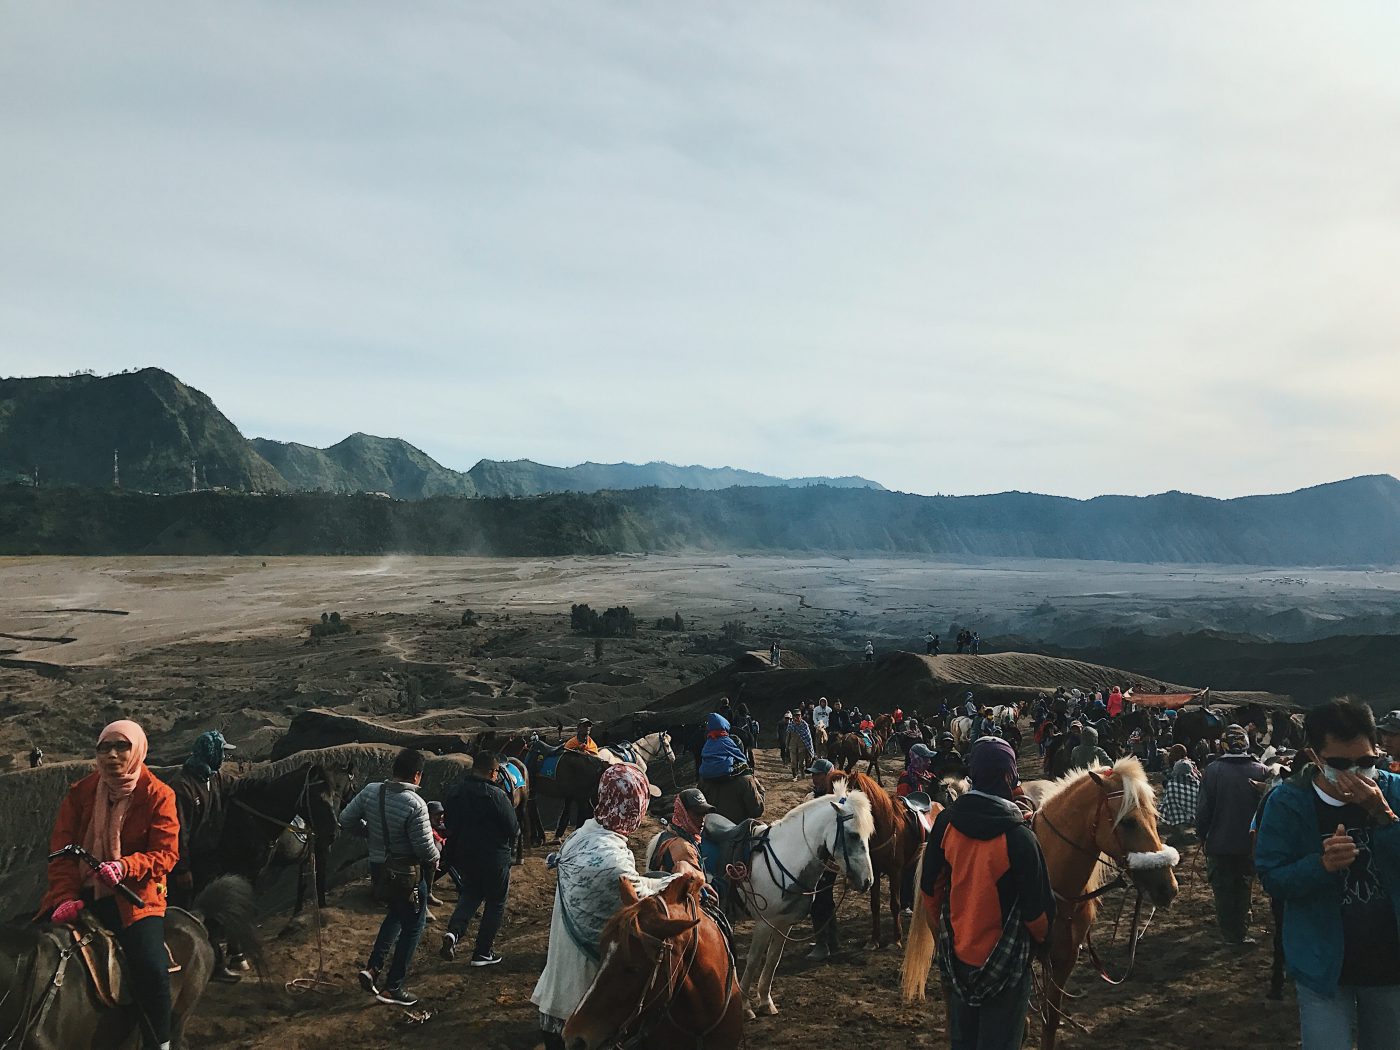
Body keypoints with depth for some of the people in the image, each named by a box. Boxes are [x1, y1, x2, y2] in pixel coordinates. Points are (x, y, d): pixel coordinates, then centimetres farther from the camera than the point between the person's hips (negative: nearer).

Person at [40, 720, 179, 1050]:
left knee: (151, 968, -24)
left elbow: (165, 855, -7)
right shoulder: (80, 793, 5)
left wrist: (125, 867, -26)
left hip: (133, 895, -4)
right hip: (82, 892, 4)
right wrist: (66, 896, -13)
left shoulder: (158, 796, -4)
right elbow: (61, 849, 2)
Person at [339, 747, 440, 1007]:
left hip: (378, 869, 7)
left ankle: (373, 968, 21)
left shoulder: (370, 791, -10)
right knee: (412, 927, 11)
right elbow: (425, 848, -23)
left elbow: (346, 819, 1)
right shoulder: (415, 804, -27)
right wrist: (434, 858, -2)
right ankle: (392, 987, 16)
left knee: (395, 914, 29)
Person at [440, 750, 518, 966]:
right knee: (495, 902, 11)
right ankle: (482, 952, 15)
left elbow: (449, 823, 9)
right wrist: (509, 843, 6)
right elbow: (513, 829, -16)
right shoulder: (496, 795, -21)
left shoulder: (456, 792, -1)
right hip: (494, 858, -6)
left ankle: (453, 931, -1)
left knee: (470, 894, 24)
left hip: (463, 855, 6)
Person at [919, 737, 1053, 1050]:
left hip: (957, 954, 4)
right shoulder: (1018, 836, -24)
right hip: (1004, 961, -4)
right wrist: (1040, 936, 7)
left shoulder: (947, 822, -11)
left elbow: (930, 886, 0)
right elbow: (1037, 908, -16)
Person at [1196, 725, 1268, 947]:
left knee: (1223, 888, 10)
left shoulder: (1213, 770, -14)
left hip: (1219, 841, -2)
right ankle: (1241, 933, 20)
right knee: (1243, 887, 17)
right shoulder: (1260, 771, -10)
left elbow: (1203, 808, -9)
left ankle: (1230, 934, 13)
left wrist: (1202, 835, 5)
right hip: (1249, 843, 2)